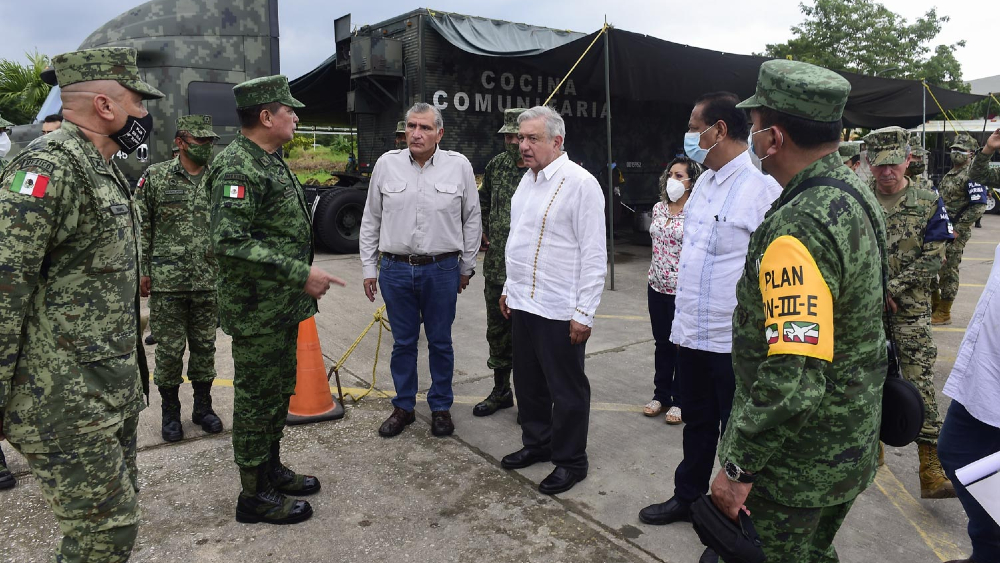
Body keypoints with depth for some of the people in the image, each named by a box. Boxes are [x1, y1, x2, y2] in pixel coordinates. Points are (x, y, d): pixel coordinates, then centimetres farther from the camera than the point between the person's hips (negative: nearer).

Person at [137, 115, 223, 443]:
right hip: (167, 282, -2)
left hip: (209, 282, 2)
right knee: (169, 349, 6)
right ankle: (170, 412, 21)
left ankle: (203, 407, 26)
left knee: (205, 346, 11)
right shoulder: (155, 177, -1)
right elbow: (142, 230, 2)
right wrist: (142, 271, -1)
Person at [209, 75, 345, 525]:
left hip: (283, 306, 10)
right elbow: (228, 243, -29)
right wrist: (300, 274, -27)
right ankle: (254, 496, 17)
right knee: (257, 398, 2)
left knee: (279, 391, 20)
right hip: (257, 311, -10)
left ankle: (272, 469, 37)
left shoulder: (271, 161, 13)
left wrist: (301, 277, 19)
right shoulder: (237, 167, -20)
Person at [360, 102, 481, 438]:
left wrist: (466, 266, 9)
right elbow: (371, 220, 8)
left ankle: (441, 408, 26)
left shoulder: (459, 166, -1)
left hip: (441, 270, -1)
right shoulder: (386, 164, 1)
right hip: (396, 270, 1)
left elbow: (471, 220, 7)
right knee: (403, 343, 12)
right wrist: (369, 268, 7)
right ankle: (403, 407, 27)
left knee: (440, 343, 10)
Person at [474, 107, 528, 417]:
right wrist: (480, 232, 14)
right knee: (497, 330, 16)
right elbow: (483, 200, 23)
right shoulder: (496, 165, 8)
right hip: (497, 267, 6)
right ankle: (501, 390, 33)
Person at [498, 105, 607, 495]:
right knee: (528, 382, 19)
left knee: (566, 390, 6)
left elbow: (594, 255, -16)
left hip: (560, 311, -8)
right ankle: (536, 444, 38)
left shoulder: (580, 183, -14)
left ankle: (570, 461, 22)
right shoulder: (527, 180, 12)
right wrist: (509, 288, 19)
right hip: (523, 303, 8)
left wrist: (584, 312, -18)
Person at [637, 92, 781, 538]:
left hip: (736, 341, -7)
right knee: (697, 425, 23)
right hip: (691, 332, 8)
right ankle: (687, 497, 41)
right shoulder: (704, 182, 11)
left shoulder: (763, 184, -16)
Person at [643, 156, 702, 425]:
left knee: (682, 345, 6)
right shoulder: (658, 208, 7)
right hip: (657, 286, 6)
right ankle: (661, 395, 29)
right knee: (662, 343, 16)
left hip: (683, 289, -6)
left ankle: (680, 400, 20)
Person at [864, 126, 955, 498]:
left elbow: (933, 260, -5)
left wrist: (891, 288, -13)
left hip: (910, 312, -2)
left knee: (920, 384, -7)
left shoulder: (929, 204, 0)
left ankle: (932, 472, -4)